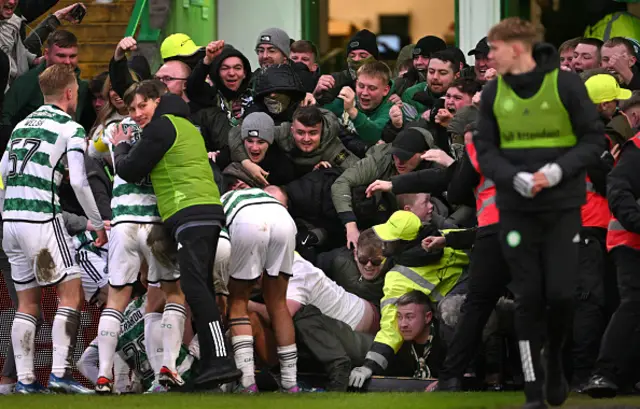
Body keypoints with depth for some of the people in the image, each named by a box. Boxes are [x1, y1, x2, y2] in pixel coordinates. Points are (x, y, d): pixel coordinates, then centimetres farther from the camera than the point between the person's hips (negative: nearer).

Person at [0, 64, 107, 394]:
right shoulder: (70, 129, -2)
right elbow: (79, 182, -9)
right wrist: (100, 224, 1)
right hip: (42, 220, -7)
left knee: (27, 301, 12)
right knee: (70, 293, -1)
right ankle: (60, 372, -10)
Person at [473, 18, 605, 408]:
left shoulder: (566, 85, -5)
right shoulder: (494, 93, 4)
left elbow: (594, 140, -3)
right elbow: (485, 150, 3)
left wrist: (558, 171, -17)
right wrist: (516, 179, -15)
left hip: (563, 207, -2)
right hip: (517, 209, 2)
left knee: (561, 294, -7)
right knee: (529, 299, -1)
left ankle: (555, 361, 22)